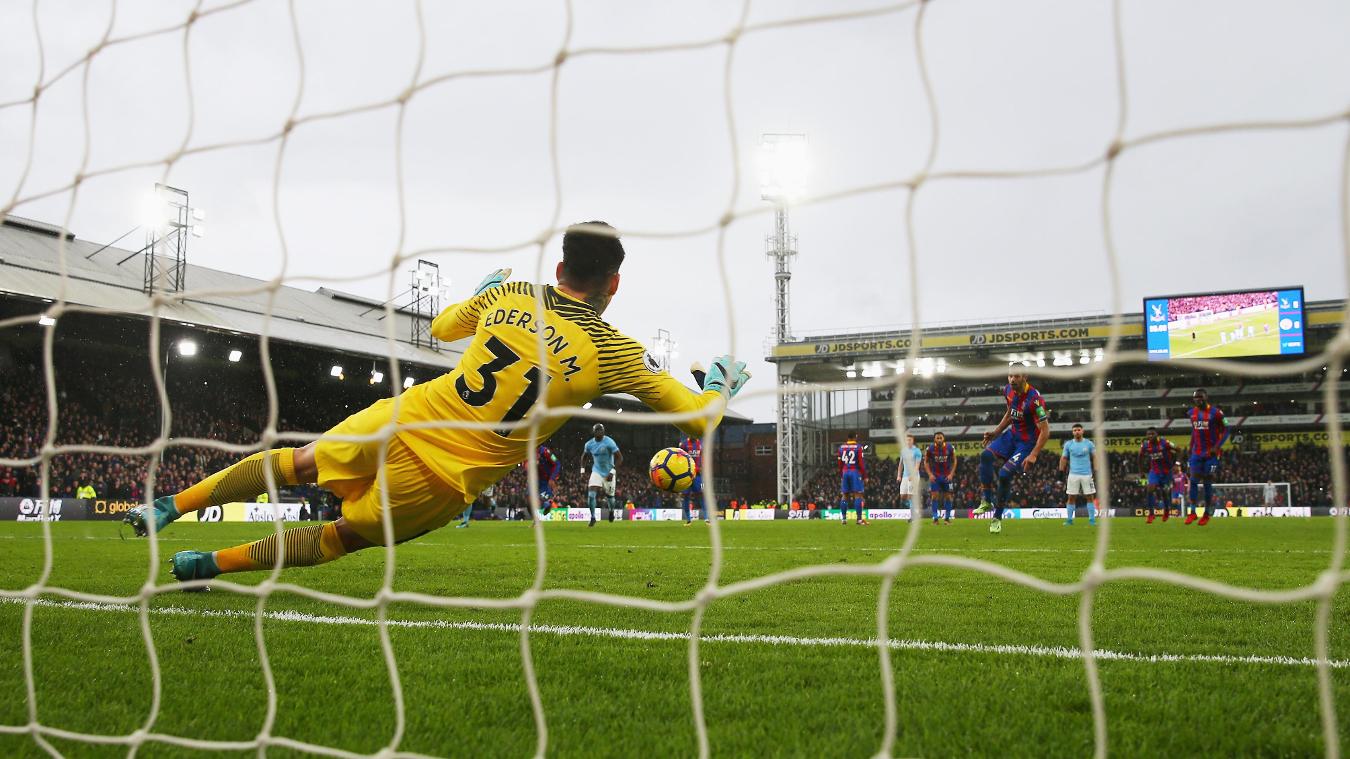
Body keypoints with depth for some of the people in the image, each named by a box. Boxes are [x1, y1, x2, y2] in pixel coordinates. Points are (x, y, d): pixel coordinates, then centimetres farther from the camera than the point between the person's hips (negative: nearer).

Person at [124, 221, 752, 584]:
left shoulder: (507, 295, 1)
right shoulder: (613, 352, -8)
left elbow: (442, 328, 22)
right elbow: (698, 418, -1)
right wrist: (721, 384, 21)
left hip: (403, 422, 2)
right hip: (446, 482, -2)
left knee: (294, 464, 26)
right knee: (337, 538, 20)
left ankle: (165, 507, 29)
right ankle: (209, 563, 20)